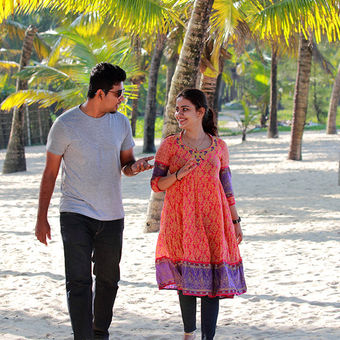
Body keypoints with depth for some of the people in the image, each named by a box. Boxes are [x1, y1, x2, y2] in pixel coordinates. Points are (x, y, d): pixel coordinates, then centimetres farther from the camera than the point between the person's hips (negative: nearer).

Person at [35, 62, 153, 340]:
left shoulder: (121, 122, 5)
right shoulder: (65, 125, -7)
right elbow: (50, 173, 0)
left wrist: (135, 167, -10)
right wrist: (42, 218, -1)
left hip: (112, 215, 4)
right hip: (75, 215, -4)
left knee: (108, 280, 13)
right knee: (79, 281, -12)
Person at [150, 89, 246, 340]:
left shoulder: (219, 147, 5)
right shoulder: (170, 145, 2)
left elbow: (227, 187, 11)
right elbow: (156, 184, 1)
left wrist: (235, 221, 9)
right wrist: (178, 174, -17)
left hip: (212, 220, 1)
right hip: (181, 221, -1)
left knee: (212, 277, -3)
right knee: (186, 278, 4)